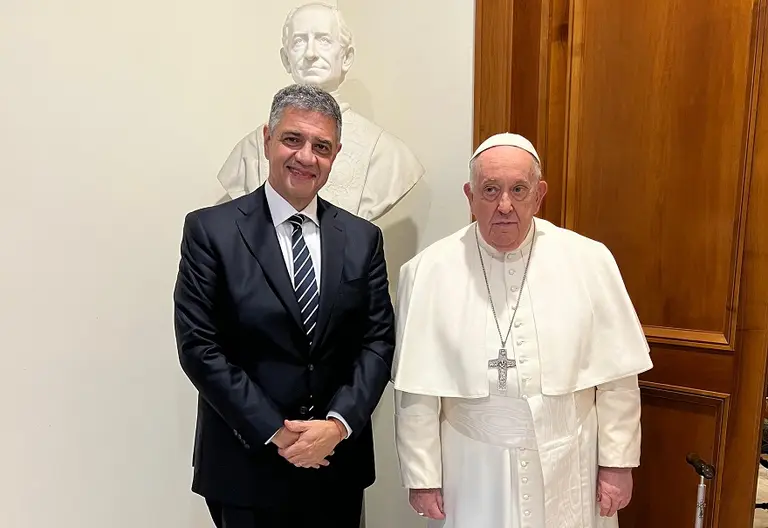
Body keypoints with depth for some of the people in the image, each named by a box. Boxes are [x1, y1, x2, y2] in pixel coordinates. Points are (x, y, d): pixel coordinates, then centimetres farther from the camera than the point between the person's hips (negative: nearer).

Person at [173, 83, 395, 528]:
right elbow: (198, 346, -11)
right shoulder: (211, 230, -8)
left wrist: (337, 423, -13)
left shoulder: (363, 238, 1)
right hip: (247, 464, -2)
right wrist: (273, 431, -14)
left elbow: (378, 341, -1)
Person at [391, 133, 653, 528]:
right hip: (472, 475, -1)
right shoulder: (429, 271, -13)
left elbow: (616, 377, -2)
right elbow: (417, 390, -9)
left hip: (567, 470, 2)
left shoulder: (589, 261, -9)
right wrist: (422, 477, -4)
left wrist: (617, 462, 1)